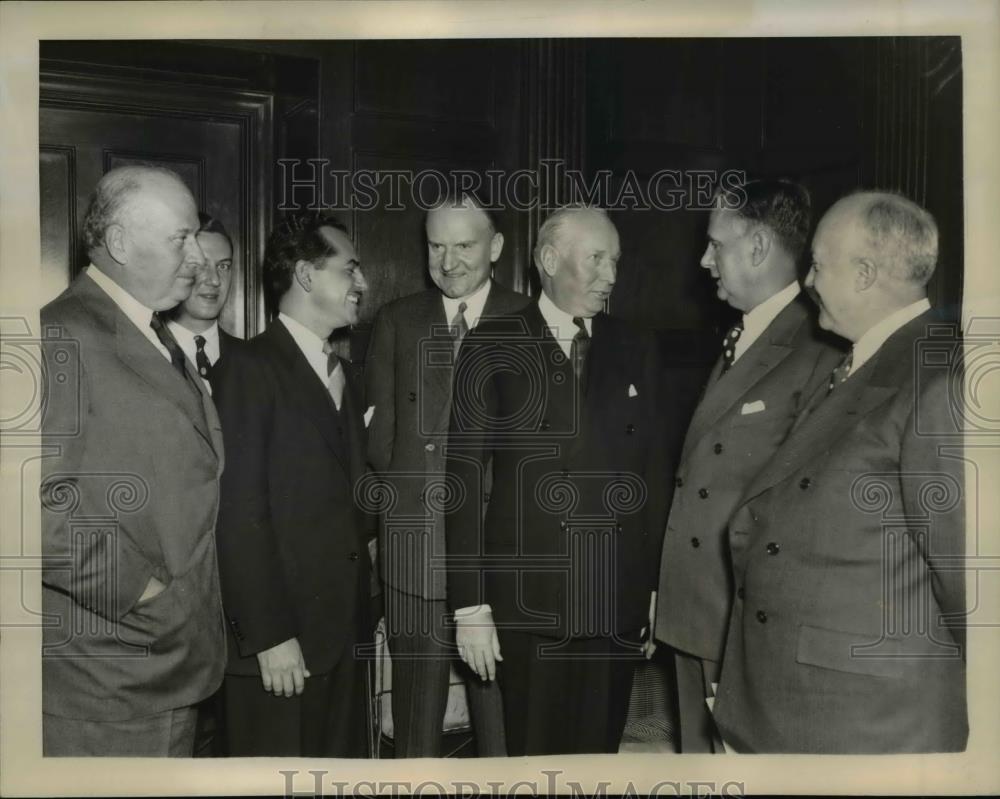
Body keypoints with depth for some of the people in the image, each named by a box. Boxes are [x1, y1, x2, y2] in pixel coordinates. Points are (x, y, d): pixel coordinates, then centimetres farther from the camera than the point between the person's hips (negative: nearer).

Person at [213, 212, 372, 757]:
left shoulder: (340, 374, 16)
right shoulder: (249, 368, -8)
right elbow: (240, 512, -13)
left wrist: (364, 611, 8)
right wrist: (268, 634, -15)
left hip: (345, 629, 7)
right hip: (281, 637, -7)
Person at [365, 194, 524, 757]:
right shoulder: (398, 322, 9)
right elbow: (379, 431, 9)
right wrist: (406, 495, -1)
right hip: (415, 550, 2)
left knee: (501, 711, 7)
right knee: (415, 710, 12)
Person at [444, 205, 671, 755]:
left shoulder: (637, 351, 8)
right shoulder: (493, 347, -2)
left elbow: (654, 472, 10)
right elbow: (463, 478, -4)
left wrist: (657, 587, 6)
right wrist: (470, 606, -7)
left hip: (617, 604, 3)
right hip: (527, 604, -2)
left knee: (599, 753, 13)